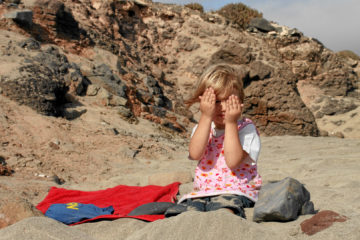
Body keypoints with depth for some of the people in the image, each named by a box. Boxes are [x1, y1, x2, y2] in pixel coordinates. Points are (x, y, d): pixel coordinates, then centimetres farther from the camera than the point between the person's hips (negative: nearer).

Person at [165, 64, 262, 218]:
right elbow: (195, 154, -12)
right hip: (201, 192, 4)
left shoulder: (246, 128, -1)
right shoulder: (202, 126, 11)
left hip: (235, 192, -4)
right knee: (176, 214, -22)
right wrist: (206, 117, -13)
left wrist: (231, 122, -17)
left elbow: (233, 162, -18)